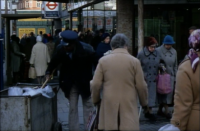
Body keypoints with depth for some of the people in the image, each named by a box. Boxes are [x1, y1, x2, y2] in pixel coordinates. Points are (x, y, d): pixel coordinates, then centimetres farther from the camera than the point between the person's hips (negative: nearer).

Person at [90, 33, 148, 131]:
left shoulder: (103, 60, 2)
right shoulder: (134, 61, -1)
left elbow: (95, 84, 0)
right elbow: (141, 86, -1)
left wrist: (96, 100, 16)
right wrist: (144, 103, 15)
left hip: (109, 105, 1)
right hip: (129, 105, -1)